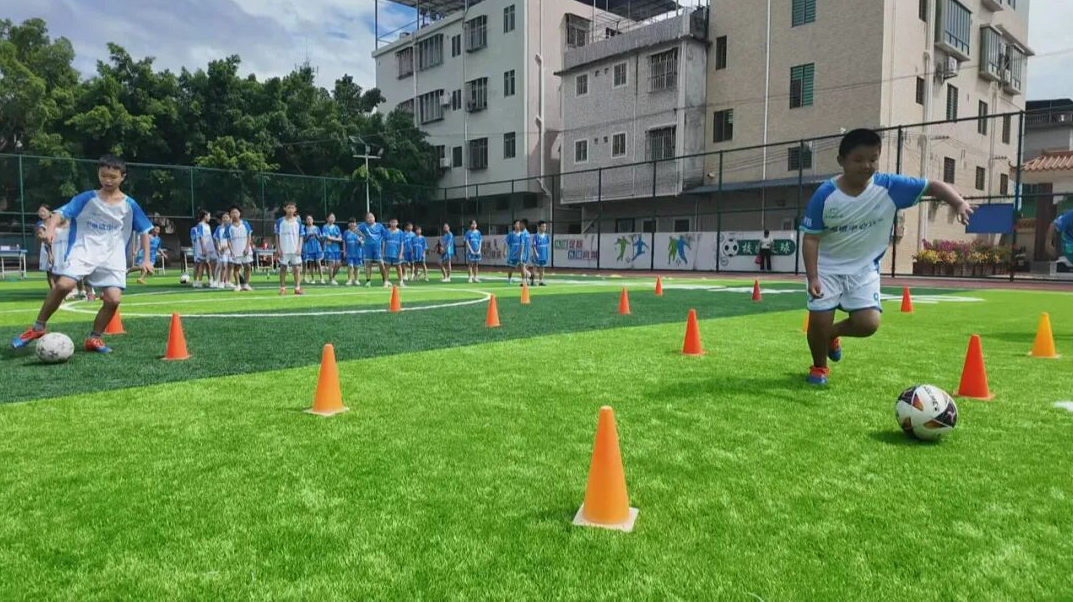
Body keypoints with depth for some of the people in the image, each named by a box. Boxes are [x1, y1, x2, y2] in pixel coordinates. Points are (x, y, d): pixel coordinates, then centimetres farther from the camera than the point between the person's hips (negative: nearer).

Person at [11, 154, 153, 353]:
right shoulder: (86, 199, 0)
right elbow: (61, 212, -6)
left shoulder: (129, 205, 3)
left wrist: (146, 259, 2)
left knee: (114, 299, -13)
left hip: (112, 258, 1)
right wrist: (50, 229, -26)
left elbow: (144, 231, 8)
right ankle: (39, 327, -2)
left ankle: (94, 338, 9)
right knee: (64, 285, -23)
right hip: (84, 251, -1)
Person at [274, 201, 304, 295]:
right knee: (283, 268, 4)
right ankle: (283, 288, 10)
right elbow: (277, 236, 2)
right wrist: (278, 249, -4)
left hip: (295, 250, 1)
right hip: (283, 250, -1)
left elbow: (300, 236, 6)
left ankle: (297, 288, 5)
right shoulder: (280, 221, 1)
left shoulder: (298, 221, 6)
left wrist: (299, 248, -4)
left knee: (296, 268, 0)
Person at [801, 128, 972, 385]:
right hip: (827, 267, -2)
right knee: (819, 321, -8)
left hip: (864, 268, 2)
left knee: (869, 323, -12)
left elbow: (933, 186, -7)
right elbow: (811, 238, -14)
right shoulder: (825, 195, -17)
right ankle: (819, 366, 23)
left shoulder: (889, 187, -13)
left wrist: (959, 203, -28)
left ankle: (832, 334, 23)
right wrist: (812, 277, -22)